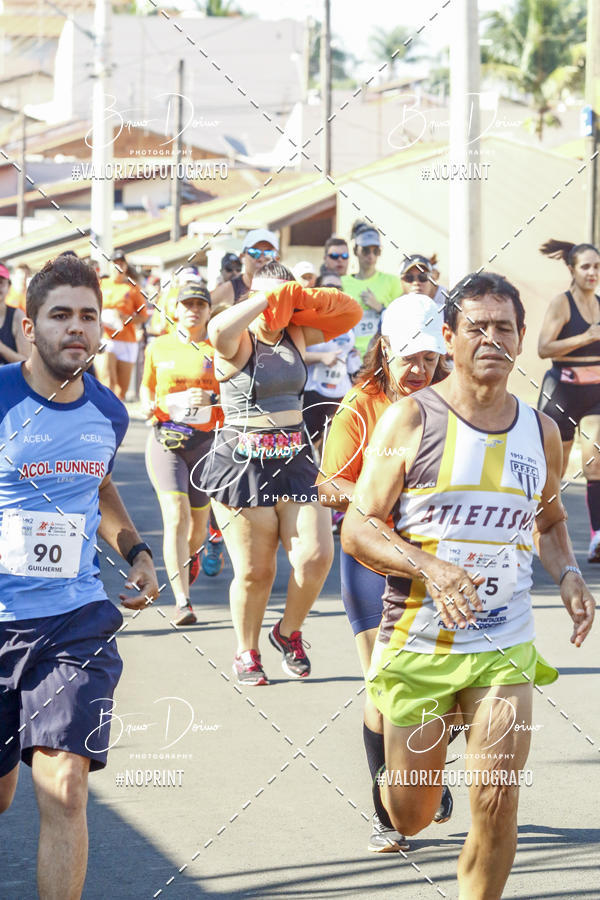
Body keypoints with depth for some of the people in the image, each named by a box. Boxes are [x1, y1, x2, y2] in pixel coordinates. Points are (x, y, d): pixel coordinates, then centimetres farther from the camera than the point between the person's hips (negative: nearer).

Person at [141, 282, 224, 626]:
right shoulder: (159, 347, 8)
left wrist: (212, 398, -16)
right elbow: (147, 385, 22)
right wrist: (148, 404, 1)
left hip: (206, 441, 1)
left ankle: (191, 555, 51)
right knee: (176, 516, -16)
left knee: (198, 520, 12)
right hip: (166, 439, -1)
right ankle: (182, 602, -19)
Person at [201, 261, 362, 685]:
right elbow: (219, 329, -33)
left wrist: (302, 297, -5)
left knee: (317, 554, -6)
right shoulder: (238, 342, -8)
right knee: (255, 570, 0)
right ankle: (247, 653, 21)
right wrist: (267, 297, -22)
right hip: (243, 460, -5)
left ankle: (289, 632, 19)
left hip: (295, 458, 5)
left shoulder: (296, 334, 9)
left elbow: (350, 312, 9)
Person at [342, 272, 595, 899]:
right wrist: (430, 567, -25)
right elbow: (358, 529, -9)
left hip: (506, 648, 2)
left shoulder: (540, 431, 6)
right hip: (417, 644, -2)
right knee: (411, 818, 8)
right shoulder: (411, 419, -7)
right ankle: (388, 774, 45)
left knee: (497, 804, -10)